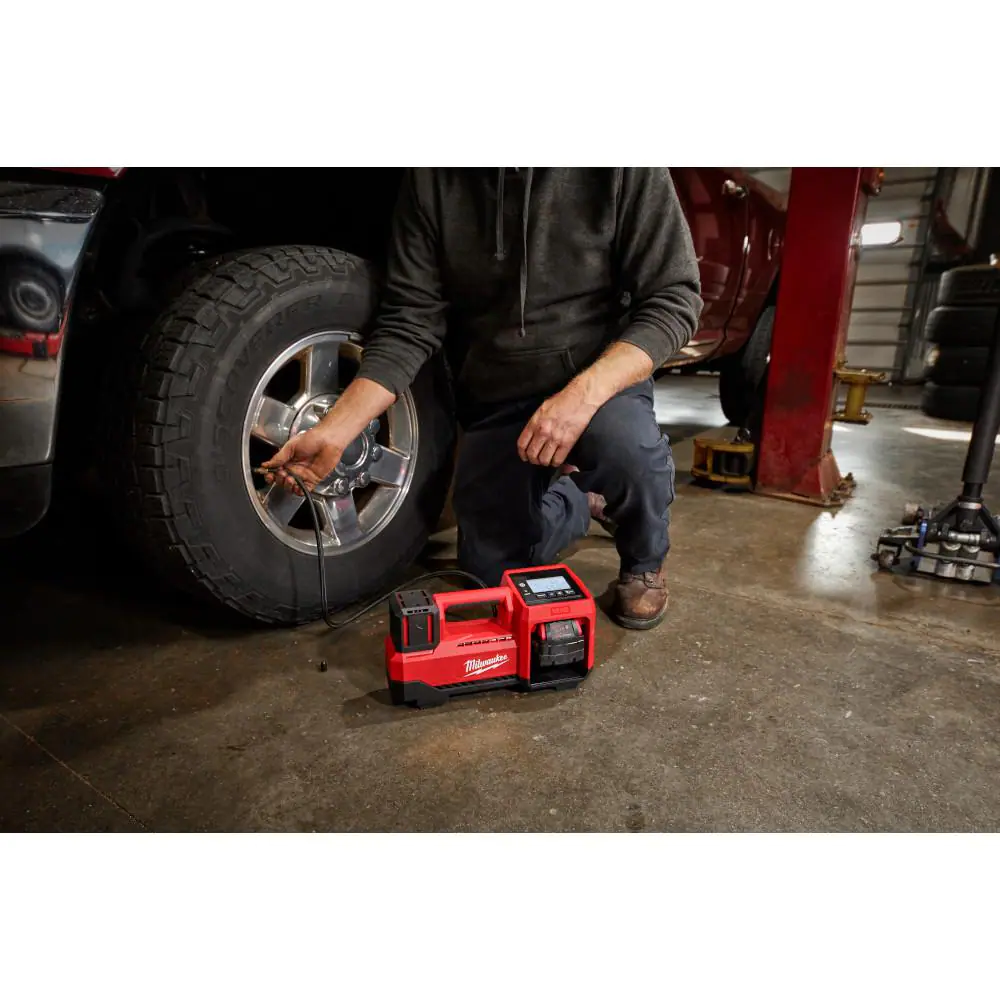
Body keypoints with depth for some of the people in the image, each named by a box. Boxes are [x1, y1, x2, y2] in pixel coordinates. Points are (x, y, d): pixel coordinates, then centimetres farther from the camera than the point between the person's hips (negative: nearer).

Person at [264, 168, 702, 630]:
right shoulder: (433, 177, -6)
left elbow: (673, 298, -13)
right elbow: (408, 323, -7)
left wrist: (585, 393, -30)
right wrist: (334, 432, -18)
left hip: (600, 378, -2)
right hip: (493, 401, 3)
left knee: (624, 443, -36)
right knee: (494, 569, 3)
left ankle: (645, 562, -1)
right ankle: (579, 499, 34)